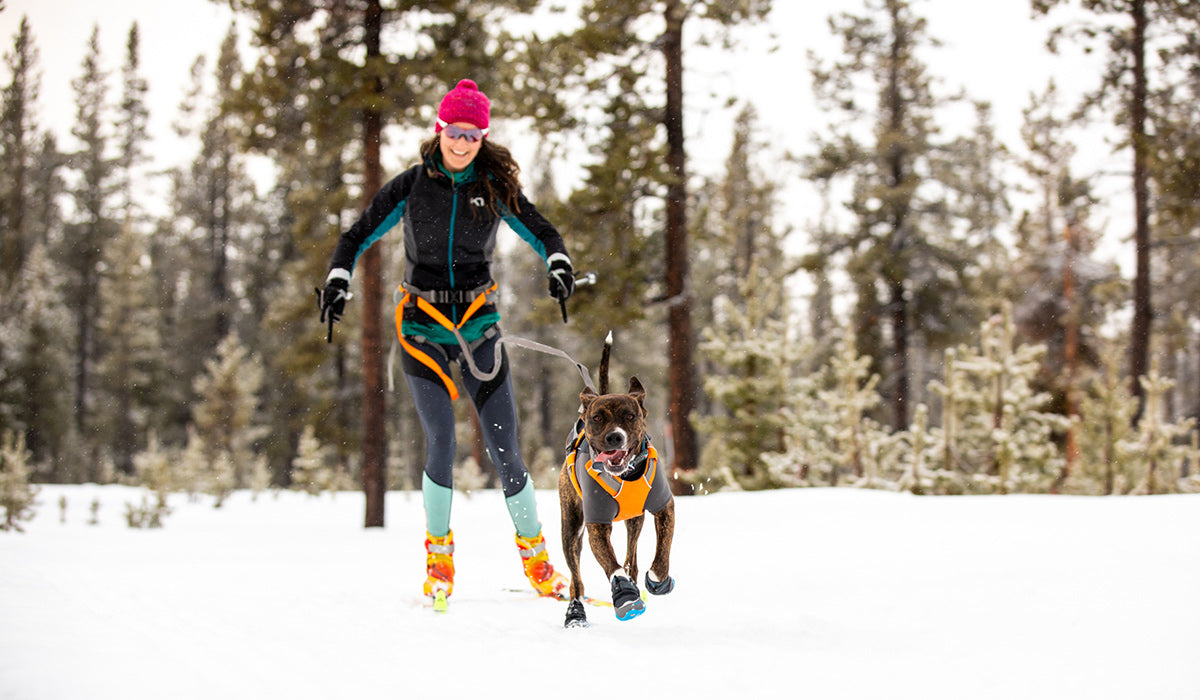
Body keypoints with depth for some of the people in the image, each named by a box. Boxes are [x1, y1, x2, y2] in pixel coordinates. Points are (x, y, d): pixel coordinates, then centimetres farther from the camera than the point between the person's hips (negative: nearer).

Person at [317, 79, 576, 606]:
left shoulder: (496, 187, 2)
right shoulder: (411, 185, -2)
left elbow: (541, 232, 10)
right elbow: (358, 236, 2)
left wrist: (559, 264, -12)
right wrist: (337, 280, -15)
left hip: (479, 323, 1)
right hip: (422, 324, -1)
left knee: (504, 447, -4)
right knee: (442, 439, -17)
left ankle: (536, 557, 10)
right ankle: (438, 550, 3)